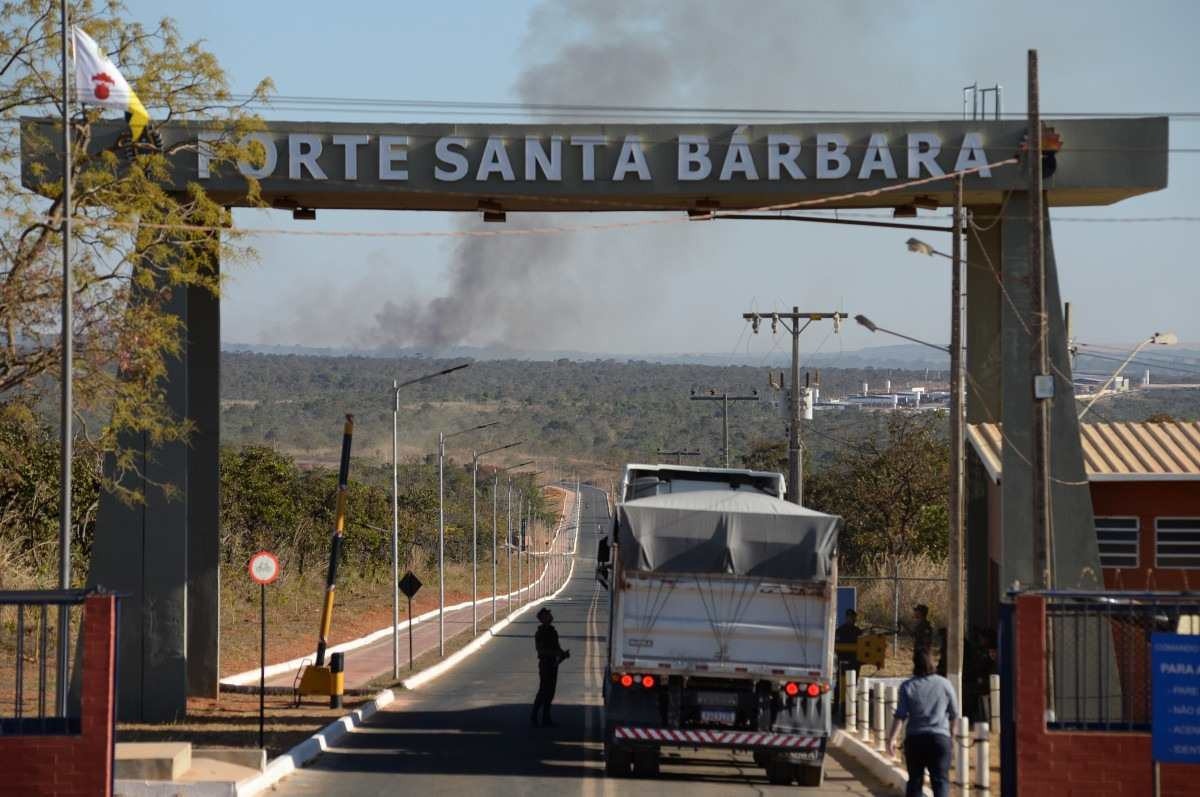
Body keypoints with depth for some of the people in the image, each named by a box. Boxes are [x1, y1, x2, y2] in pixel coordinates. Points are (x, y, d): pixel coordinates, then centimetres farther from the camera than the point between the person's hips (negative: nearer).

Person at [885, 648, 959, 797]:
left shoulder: (908, 686, -3)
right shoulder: (944, 684, 0)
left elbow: (900, 716, -9)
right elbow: (954, 714, 9)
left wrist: (891, 739, -9)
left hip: (915, 739, 1)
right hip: (940, 737, -1)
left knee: (915, 780, 12)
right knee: (940, 780, -5)